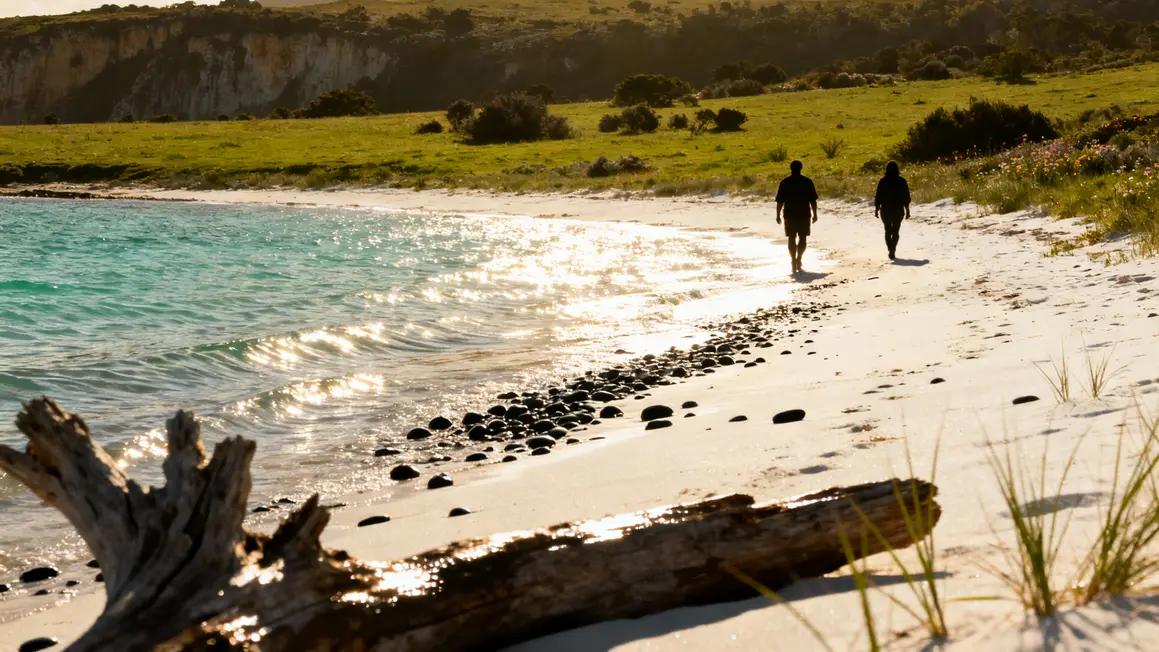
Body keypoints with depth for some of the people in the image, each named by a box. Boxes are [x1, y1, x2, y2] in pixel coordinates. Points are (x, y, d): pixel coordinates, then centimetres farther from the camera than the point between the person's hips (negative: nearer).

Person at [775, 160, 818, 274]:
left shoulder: (785, 182, -1)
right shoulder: (807, 182, -1)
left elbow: (780, 201, -2)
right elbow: (813, 200, -1)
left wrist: (778, 215, 5)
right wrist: (814, 214, 6)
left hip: (790, 215, 0)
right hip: (804, 214, 0)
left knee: (792, 238, 6)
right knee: (803, 238, 10)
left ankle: (794, 261, 0)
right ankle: (798, 258, -3)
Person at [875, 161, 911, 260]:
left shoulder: (882, 181, -5)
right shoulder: (901, 181, -5)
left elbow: (878, 196, -4)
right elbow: (906, 197, -2)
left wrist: (876, 209, 6)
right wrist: (907, 210, 7)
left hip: (885, 210, 0)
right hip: (898, 210, 0)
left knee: (888, 231, 16)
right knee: (896, 231, 6)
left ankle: (891, 250, 6)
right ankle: (893, 250, -14)